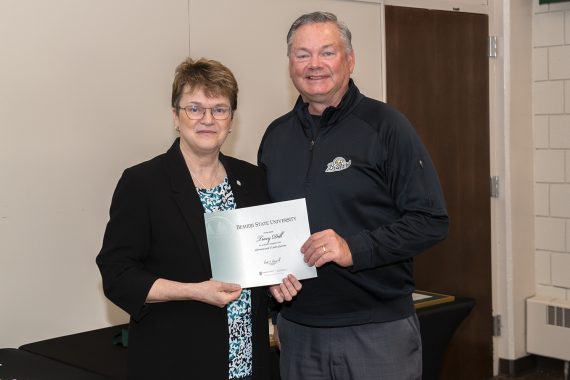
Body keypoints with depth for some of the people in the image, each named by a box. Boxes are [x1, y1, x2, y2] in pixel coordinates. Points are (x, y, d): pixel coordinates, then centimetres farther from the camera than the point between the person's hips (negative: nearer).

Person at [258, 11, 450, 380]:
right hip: (298, 329, 4)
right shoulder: (276, 135, 8)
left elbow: (431, 220, -11)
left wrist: (355, 249, -21)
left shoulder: (384, 125, -6)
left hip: (378, 329, -4)